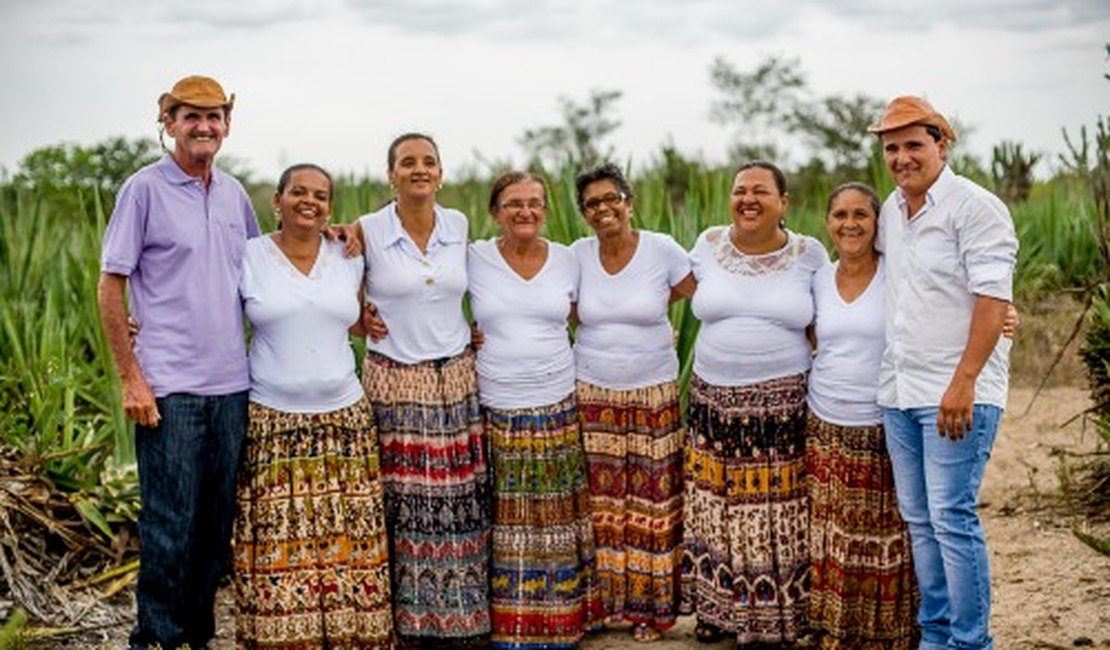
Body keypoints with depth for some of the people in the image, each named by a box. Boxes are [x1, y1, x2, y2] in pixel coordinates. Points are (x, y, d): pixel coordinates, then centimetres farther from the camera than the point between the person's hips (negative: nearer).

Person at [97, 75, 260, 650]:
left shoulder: (234, 193, 12)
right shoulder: (144, 189, -4)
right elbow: (110, 287, -5)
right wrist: (130, 377, -10)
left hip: (231, 384, 5)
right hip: (169, 386, -5)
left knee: (218, 521, 11)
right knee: (171, 523, -1)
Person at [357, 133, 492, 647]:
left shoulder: (458, 225, 4)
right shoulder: (367, 232, -5)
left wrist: (475, 327, 11)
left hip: (456, 378, 3)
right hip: (393, 381, -3)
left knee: (459, 502, 6)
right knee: (402, 503, -1)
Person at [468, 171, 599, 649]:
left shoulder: (567, 260, 6)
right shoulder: (474, 258, 0)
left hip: (557, 409, 2)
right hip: (495, 412, -1)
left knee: (555, 518, 6)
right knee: (503, 521, 2)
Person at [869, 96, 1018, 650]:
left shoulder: (974, 207, -10)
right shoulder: (891, 210, 14)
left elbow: (993, 298, -16)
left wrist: (963, 383, -22)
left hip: (957, 394, -8)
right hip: (899, 392, 8)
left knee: (952, 518, -8)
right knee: (918, 519, 12)